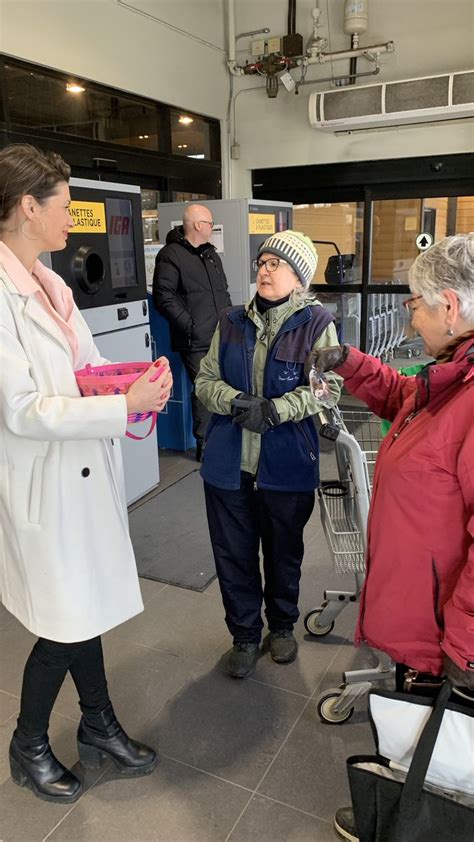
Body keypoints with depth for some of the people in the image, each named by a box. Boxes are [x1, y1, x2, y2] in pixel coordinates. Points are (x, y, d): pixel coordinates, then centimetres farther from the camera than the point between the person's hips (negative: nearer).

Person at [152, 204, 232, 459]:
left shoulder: (211, 254, 19)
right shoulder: (171, 255, -8)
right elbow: (163, 297, -14)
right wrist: (189, 324, -17)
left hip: (221, 337, 8)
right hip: (196, 342, -8)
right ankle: (204, 443, 10)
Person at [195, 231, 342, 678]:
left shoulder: (316, 324, -6)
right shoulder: (232, 322, 6)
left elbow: (326, 389, -12)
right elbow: (205, 381, 4)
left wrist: (273, 410, -23)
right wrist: (236, 401, -16)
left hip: (288, 466, -2)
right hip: (229, 462, 3)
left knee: (284, 552, 17)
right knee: (233, 554, 12)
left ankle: (282, 625, 43)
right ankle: (245, 634, 35)